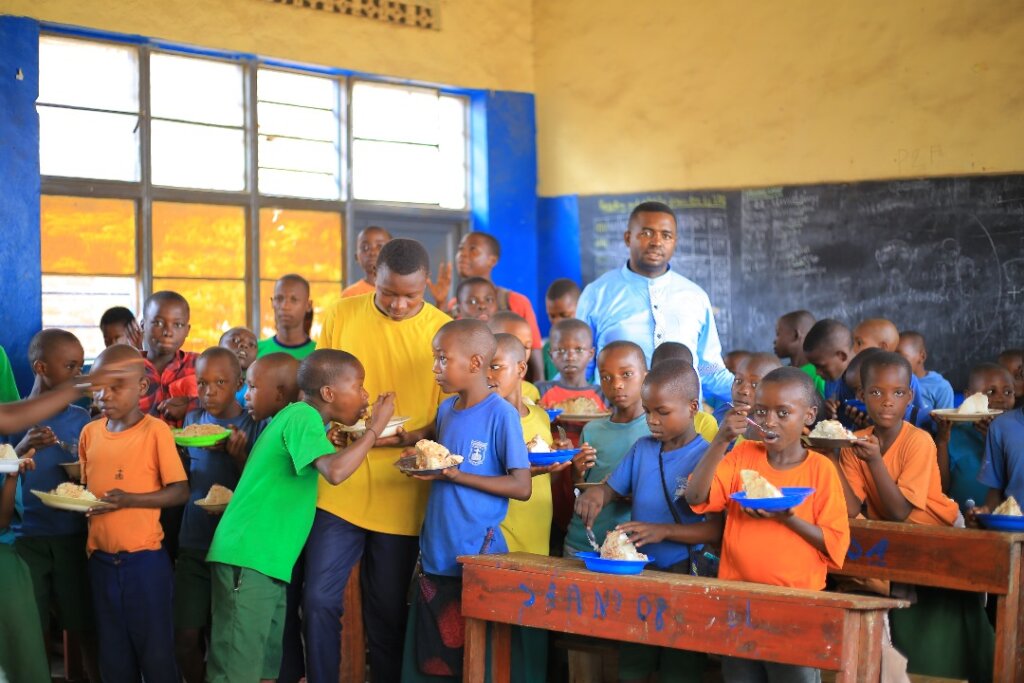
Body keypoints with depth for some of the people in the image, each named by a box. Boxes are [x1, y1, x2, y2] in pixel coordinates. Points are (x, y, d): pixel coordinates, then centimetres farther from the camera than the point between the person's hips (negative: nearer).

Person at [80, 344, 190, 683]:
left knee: (155, 651, 5)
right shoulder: (90, 432, 6)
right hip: (101, 559, 5)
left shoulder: (156, 430, -10)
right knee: (112, 654, 15)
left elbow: (180, 492, -10)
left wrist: (129, 499, -22)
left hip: (144, 558, -5)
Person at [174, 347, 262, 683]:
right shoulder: (193, 420, 5)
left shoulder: (253, 425, -5)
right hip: (194, 545, 3)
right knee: (186, 635, 1)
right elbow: (184, 480, 11)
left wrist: (239, 455, -25)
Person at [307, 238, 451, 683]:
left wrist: (409, 437, -17)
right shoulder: (342, 316, 2)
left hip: (401, 498, -1)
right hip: (339, 488, 1)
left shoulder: (443, 332, -1)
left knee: (389, 613, 8)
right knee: (319, 601, -1)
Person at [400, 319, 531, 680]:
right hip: (437, 553, 6)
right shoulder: (446, 409, 10)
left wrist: (456, 475, -18)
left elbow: (521, 487, -12)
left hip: (478, 556, -6)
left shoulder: (501, 413, -10)